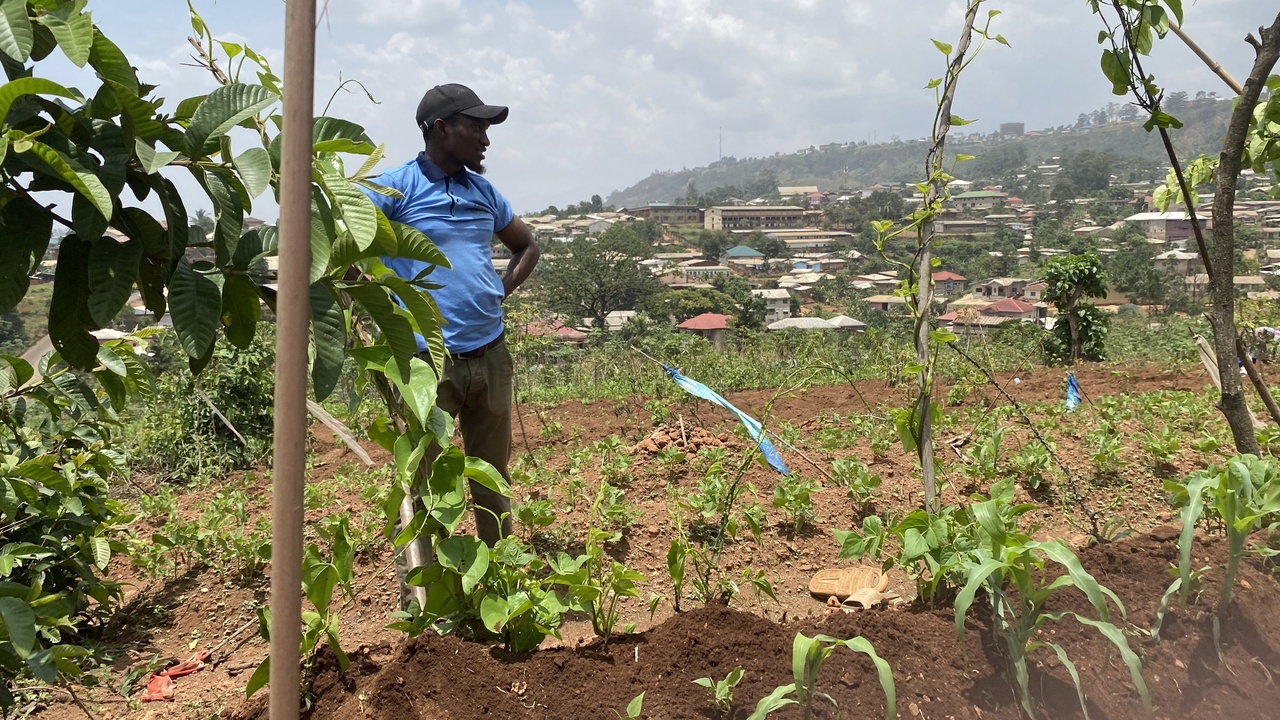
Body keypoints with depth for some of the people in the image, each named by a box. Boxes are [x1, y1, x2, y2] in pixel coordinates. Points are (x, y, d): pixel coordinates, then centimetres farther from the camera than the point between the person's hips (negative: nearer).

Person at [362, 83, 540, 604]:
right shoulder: (395, 187, -7)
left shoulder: (482, 190, 12)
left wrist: (502, 291, 9)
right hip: (428, 361, -6)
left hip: (491, 355, 6)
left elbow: (526, 246, 26)